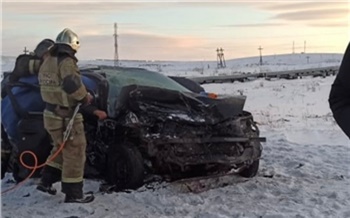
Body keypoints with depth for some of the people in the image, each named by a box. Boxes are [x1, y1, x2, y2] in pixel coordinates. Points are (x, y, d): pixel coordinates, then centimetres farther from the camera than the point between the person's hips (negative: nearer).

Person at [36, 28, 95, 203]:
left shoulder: (47, 62, 9)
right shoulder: (66, 62, -18)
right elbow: (72, 84, -32)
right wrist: (85, 97, -17)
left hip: (51, 114, 9)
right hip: (66, 117, -9)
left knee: (60, 148, 25)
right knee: (74, 153, 2)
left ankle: (46, 181, 28)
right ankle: (73, 194, 8)